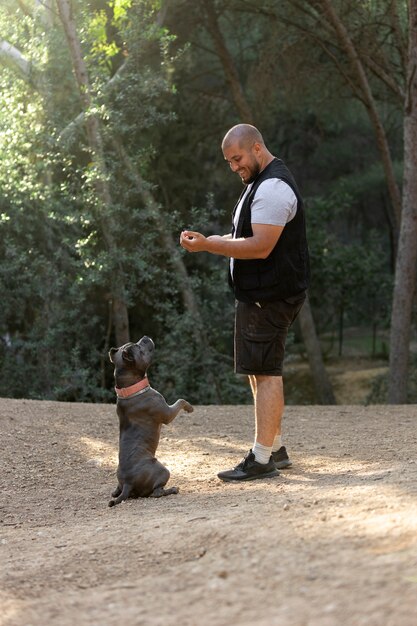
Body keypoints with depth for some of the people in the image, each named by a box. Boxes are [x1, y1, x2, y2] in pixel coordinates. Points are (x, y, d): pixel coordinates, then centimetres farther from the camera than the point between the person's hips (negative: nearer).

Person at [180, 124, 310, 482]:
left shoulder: (273, 187, -16)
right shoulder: (260, 183, 19)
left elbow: (260, 247, -23)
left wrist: (207, 245, -22)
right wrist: (206, 240, 9)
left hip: (270, 296, -11)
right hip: (261, 293, 11)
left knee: (264, 371, -11)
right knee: (262, 370, 15)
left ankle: (262, 459, -10)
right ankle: (275, 448, 23)